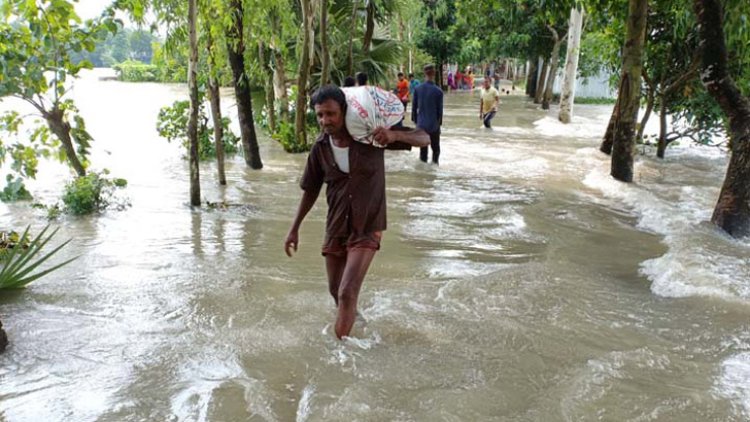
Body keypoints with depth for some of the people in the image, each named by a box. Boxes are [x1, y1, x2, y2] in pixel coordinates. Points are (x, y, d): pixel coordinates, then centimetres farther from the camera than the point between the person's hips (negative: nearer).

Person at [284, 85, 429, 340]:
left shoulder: (370, 135, -15)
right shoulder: (320, 147, -7)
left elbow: (424, 138, -13)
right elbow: (311, 190, 7)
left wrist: (395, 135, -34)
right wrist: (295, 228, 9)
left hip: (367, 228, -4)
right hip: (335, 227, 4)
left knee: (347, 293, -16)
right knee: (336, 292, 19)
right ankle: (353, 321, 50)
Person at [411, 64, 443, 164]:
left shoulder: (417, 89, -4)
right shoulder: (438, 91, -11)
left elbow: (414, 106, 2)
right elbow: (440, 109, -5)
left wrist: (415, 120, 13)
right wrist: (439, 122, 8)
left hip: (421, 124, 2)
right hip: (434, 125, -2)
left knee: (423, 148, 11)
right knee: (435, 148, 13)